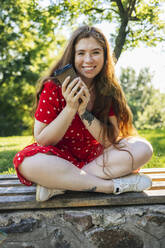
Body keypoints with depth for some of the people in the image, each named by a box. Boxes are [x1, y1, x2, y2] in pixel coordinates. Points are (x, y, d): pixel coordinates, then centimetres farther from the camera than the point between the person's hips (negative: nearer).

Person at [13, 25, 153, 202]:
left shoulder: (109, 90, -4)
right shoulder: (53, 88, -13)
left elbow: (111, 140, -11)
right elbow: (41, 140, -14)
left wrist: (83, 111, -25)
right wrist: (70, 108, -27)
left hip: (95, 157, 3)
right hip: (59, 157, -3)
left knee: (143, 149, -20)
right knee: (29, 163, -35)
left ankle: (61, 184, -26)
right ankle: (115, 185, -27)